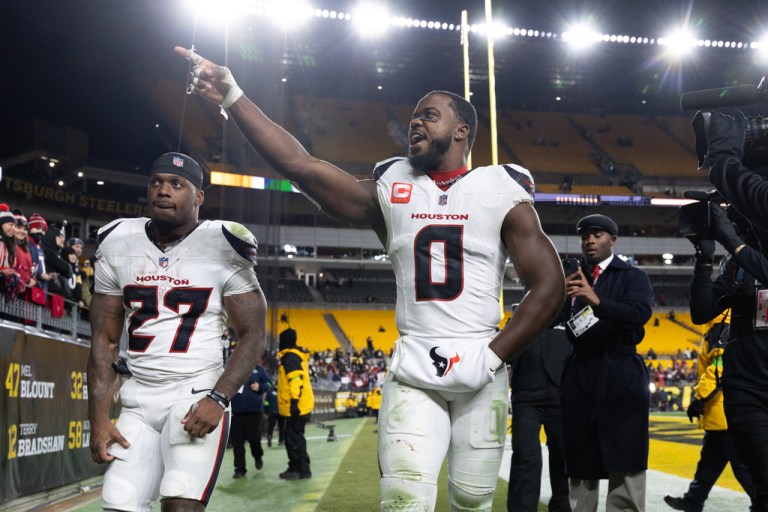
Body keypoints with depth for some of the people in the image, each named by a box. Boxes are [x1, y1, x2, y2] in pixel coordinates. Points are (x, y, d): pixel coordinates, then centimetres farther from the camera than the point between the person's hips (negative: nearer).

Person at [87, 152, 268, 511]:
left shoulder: (223, 249, -5)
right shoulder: (117, 246, 6)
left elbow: (253, 335, -4)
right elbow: (104, 340, 9)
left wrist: (217, 398, -17)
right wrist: (98, 418, 2)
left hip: (197, 397, -4)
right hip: (139, 402, 4)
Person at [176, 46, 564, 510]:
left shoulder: (501, 193, 0)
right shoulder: (392, 190, 6)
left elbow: (550, 285, -3)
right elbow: (300, 165, -3)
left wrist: (492, 356, -11)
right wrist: (232, 96, -10)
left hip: (481, 373, 0)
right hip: (414, 370, 1)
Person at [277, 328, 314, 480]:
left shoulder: (290, 356, -13)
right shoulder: (297, 355, 18)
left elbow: (296, 379, -24)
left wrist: (294, 400, -28)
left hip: (296, 406, -10)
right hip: (300, 406, 10)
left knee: (293, 438, -6)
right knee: (295, 437, 15)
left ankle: (301, 469, -3)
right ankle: (297, 468, 20)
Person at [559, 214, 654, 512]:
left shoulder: (632, 277, 6)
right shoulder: (571, 279, 16)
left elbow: (640, 313, -14)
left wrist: (597, 301, -31)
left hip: (621, 375, -3)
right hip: (579, 374, 3)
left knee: (625, 460, -8)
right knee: (580, 462, 6)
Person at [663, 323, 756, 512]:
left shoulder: (722, 331, -15)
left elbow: (719, 366, -24)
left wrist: (700, 398, -18)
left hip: (725, 411, -11)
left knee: (742, 463, -4)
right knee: (709, 459, 18)